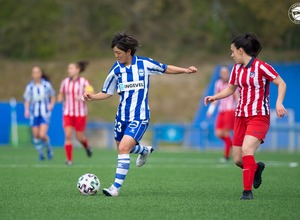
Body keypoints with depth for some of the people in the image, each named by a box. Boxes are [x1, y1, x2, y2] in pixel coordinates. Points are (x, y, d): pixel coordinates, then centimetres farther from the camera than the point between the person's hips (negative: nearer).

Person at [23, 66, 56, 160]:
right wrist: (26, 110, -12)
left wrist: (51, 104, -7)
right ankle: (40, 153, 24)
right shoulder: (29, 87, 1)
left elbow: (53, 97, 11)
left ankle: (49, 148, 14)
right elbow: (27, 100, 5)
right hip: (34, 114, 2)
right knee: (36, 136, 3)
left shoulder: (47, 85, -2)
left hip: (45, 114, -2)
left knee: (42, 135, -15)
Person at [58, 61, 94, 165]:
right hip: (68, 113, 2)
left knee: (79, 137, 4)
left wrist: (83, 98, -26)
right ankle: (69, 160, -7)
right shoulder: (65, 82, 4)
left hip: (80, 113, -2)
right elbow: (61, 94, 17)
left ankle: (86, 146, 40)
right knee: (68, 136, -12)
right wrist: (61, 99, -5)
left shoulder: (84, 82, -7)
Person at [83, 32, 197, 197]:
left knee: (123, 148, -20)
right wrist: (92, 97, -11)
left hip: (139, 117, -5)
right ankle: (145, 151, 51)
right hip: (122, 115, 5)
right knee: (122, 147, 17)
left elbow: (166, 69, 7)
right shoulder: (116, 69, -2)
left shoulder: (144, 64, -8)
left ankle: (116, 187, -16)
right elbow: (107, 93, 7)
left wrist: (185, 70, -4)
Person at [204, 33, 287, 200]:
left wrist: (279, 103, -25)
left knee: (247, 150, -26)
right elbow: (230, 89, 22)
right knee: (238, 160, 4)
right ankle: (257, 168, 37)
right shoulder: (237, 68, 9)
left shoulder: (261, 67, -12)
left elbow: (282, 84, -10)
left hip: (259, 117, -7)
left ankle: (248, 191, -18)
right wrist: (214, 97, 6)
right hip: (241, 116, 7)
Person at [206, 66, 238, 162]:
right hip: (221, 111, 5)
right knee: (218, 133, -4)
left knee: (226, 133, -9)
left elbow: (237, 98, -4)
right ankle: (232, 144, 22)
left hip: (230, 110, -5)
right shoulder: (218, 83, 10)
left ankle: (226, 155, 1)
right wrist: (211, 109, 7)